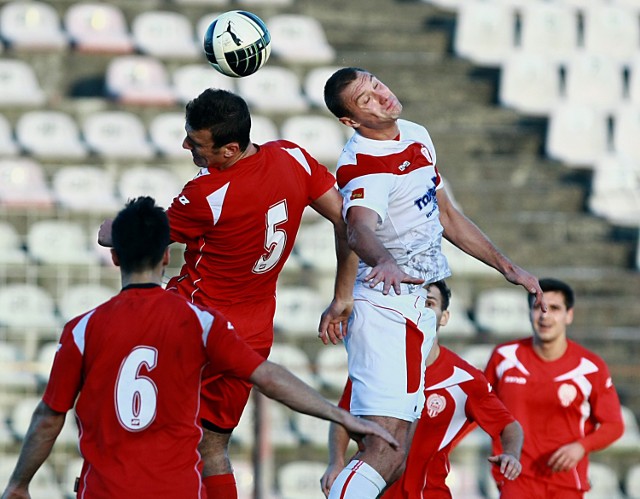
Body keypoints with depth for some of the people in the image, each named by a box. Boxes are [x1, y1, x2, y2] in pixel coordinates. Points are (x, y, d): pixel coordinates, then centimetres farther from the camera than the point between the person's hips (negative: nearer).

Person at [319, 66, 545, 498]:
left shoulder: (417, 137, 12)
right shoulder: (364, 165, -17)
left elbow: (446, 216, 25)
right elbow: (359, 228, -38)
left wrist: (506, 266, 26)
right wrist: (383, 261, -60)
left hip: (418, 311, 9)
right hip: (384, 307, -9)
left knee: (395, 459, 8)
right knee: (386, 452, -22)